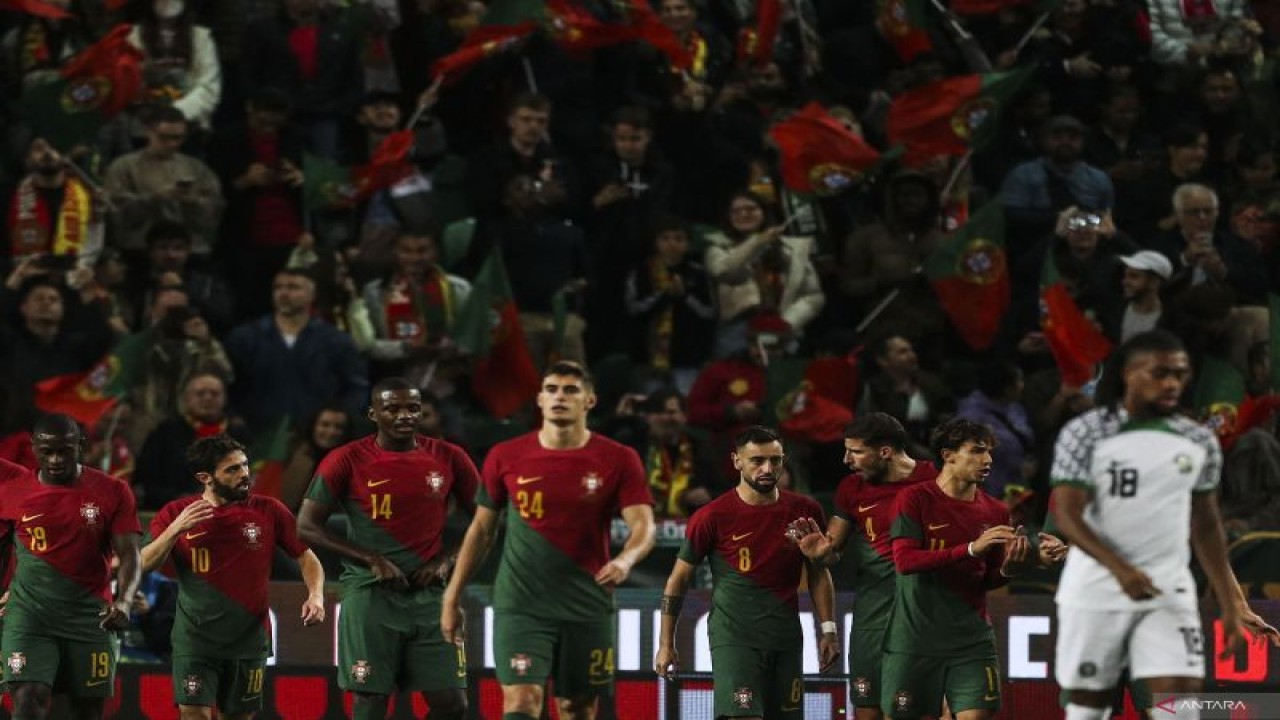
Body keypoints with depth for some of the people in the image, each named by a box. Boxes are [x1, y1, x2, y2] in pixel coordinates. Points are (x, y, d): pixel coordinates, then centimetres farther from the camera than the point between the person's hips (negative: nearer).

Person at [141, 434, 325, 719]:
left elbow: (306, 557, 6)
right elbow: (144, 565, -5)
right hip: (195, 639, -1)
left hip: (248, 640, 1)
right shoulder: (176, 513, -1)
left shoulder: (269, 511, 0)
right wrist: (176, 529, -20)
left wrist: (316, 595, -12)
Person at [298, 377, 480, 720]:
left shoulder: (449, 459, 4)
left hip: (431, 593, 3)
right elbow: (307, 527, -4)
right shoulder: (347, 460, -4)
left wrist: (448, 560, -3)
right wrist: (371, 559, -12)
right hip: (370, 594, -3)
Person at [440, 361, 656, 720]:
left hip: (587, 605, 1)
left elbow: (643, 525, -9)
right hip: (520, 605, -1)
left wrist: (625, 560, -32)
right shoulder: (506, 457, 1)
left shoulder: (618, 460, -2)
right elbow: (482, 529, 10)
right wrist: (453, 596, 10)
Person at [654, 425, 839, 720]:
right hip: (734, 638, -5)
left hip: (787, 640, 5)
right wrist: (666, 644, 0)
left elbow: (818, 574, 16)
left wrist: (828, 629, 8)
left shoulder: (804, 510, 4)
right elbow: (678, 579, 1)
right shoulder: (713, 517, -7)